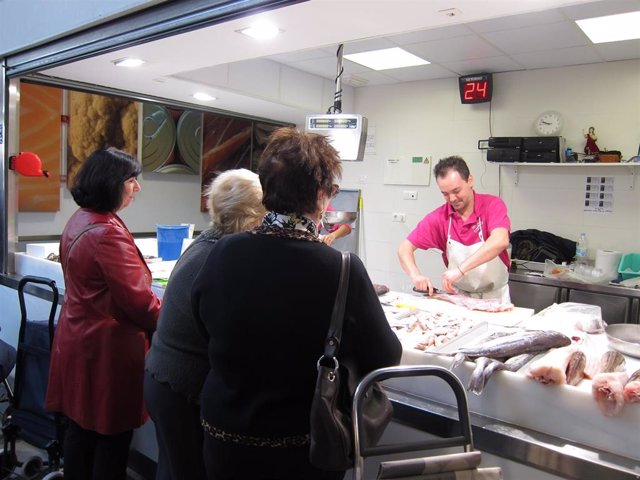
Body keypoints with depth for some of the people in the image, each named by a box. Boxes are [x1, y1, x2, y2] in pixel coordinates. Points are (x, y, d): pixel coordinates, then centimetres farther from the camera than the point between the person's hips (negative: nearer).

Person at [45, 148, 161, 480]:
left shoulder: (79, 221, 7)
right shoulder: (108, 232, -24)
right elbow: (138, 300, -22)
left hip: (78, 339, 9)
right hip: (106, 348, -9)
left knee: (80, 427, 21)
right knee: (112, 435, 7)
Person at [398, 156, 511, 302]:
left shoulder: (492, 205, -11)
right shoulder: (438, 217, -4)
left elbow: (500, 241, -28)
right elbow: (405, 248, -6)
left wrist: (460, 269, -35)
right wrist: (416, 275, -25)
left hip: (495, 295, -1)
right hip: (459, 295, 2)